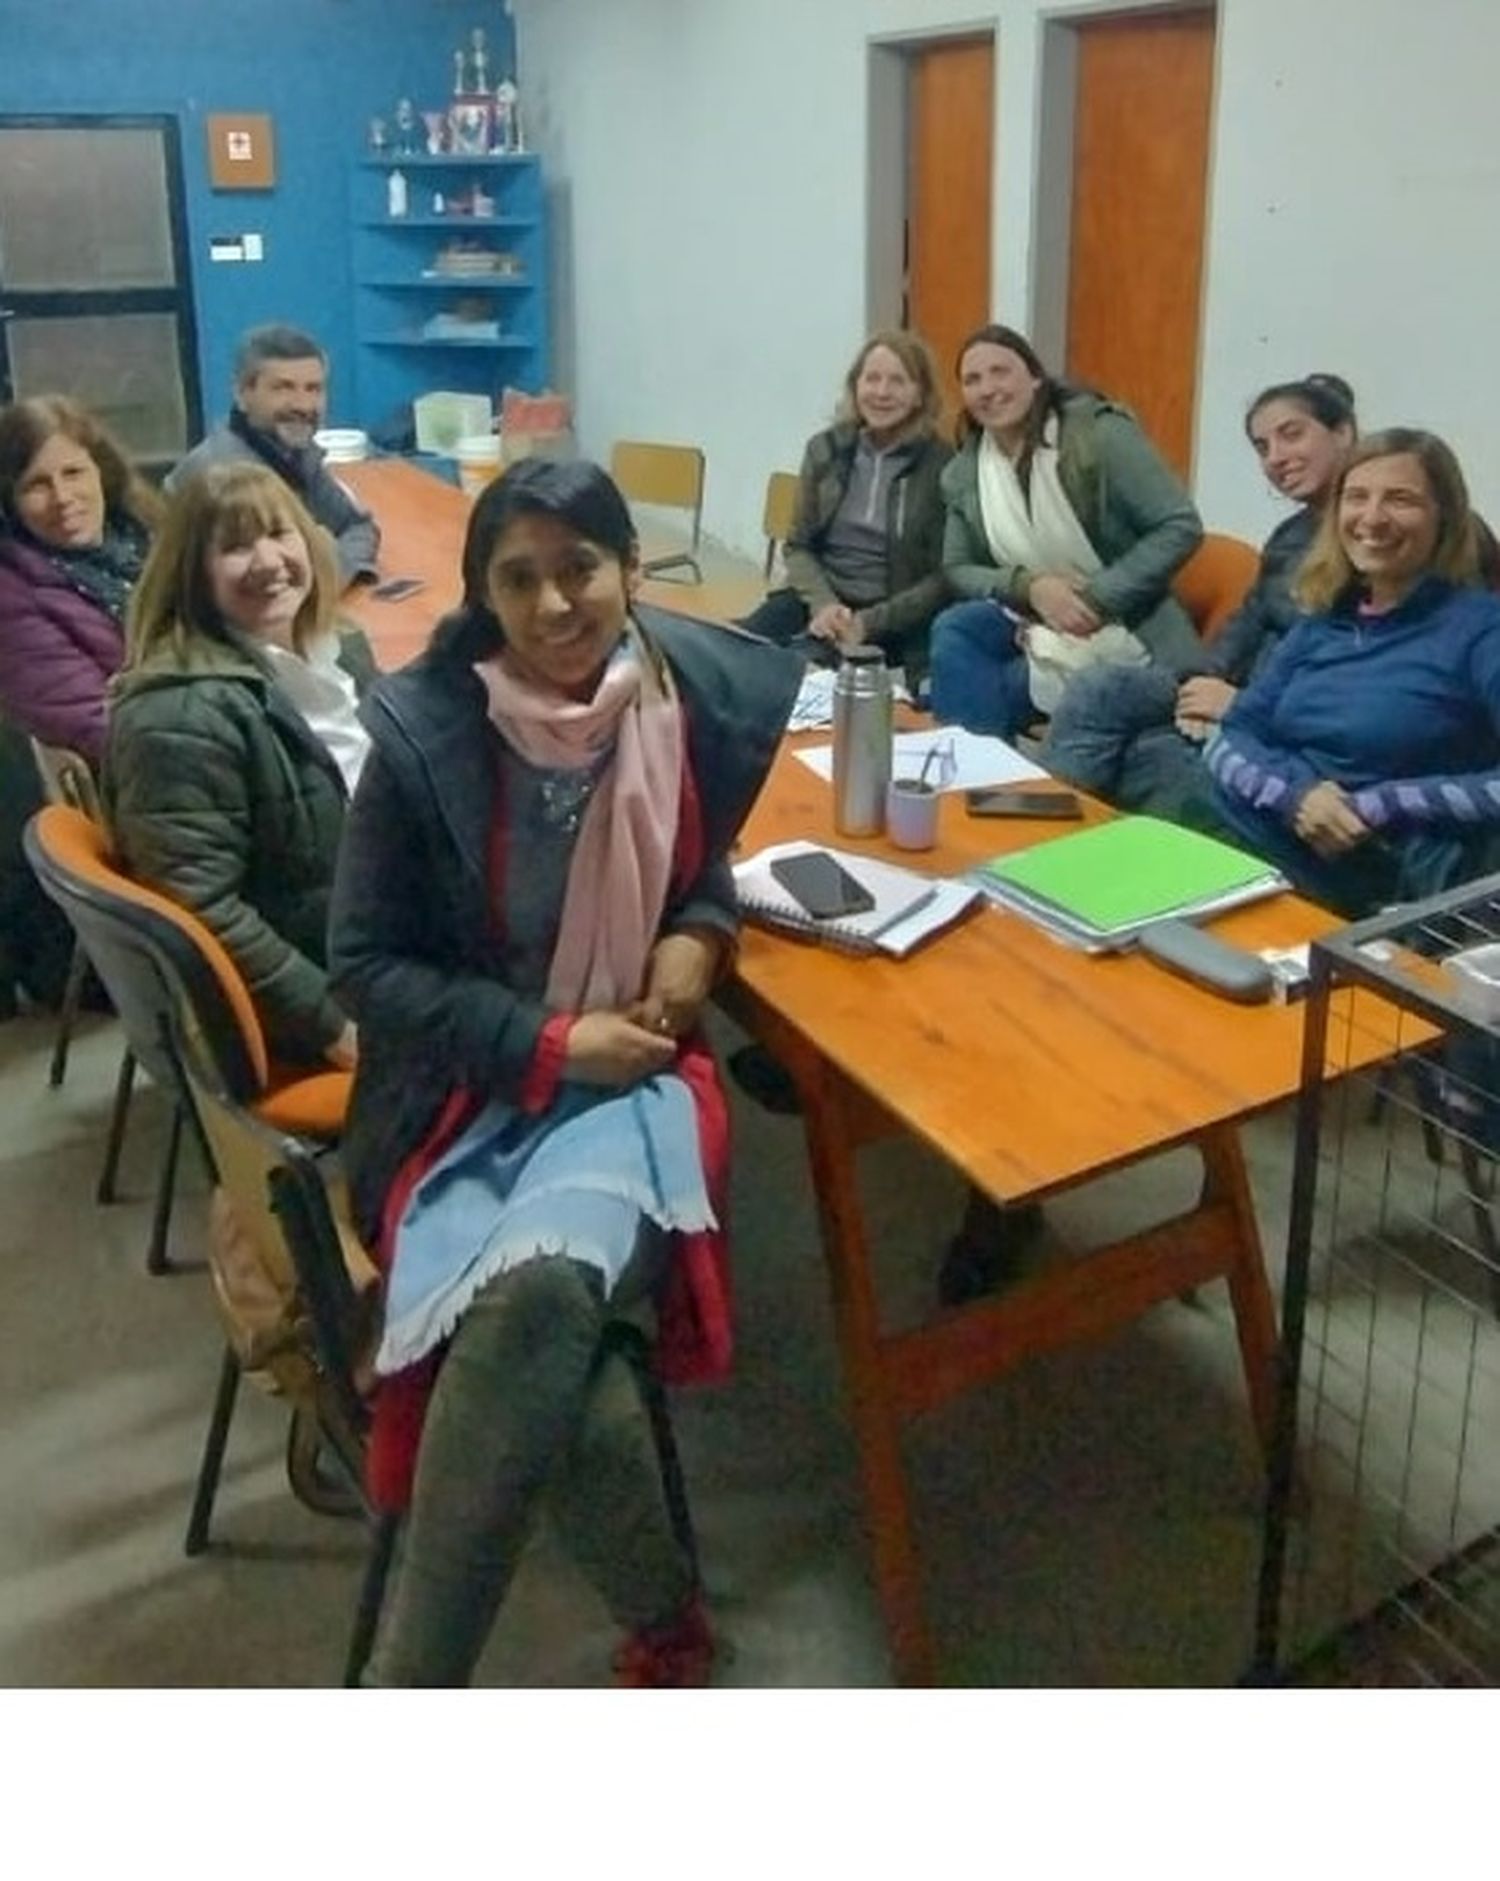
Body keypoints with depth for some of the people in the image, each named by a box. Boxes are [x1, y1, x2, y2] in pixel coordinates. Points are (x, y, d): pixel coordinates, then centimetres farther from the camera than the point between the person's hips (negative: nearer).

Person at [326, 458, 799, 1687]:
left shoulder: (703, 698, -2)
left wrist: (702, 933, -3)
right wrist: (548, 1044, -13)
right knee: (540, 1313, -31)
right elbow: (365, 963, -5)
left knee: (544, 1291, -30)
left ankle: (408, 1684, -11)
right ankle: (664, 1620, -4)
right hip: (471, 1090, -1)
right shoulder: (423, 733, -11)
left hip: (635, 1074, 1)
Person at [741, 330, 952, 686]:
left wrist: (869, 623, -17)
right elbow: (798, 545, 9)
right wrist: (823, 604, -11)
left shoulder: (942, 465, -5)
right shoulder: (825, 449, 7)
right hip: (822, 595, 4)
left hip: (897, 613, -4)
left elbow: (943, 577, -5)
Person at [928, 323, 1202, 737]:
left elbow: (1181, 528, -12)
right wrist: (1028, 586, -12)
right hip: (1036, 629, 4)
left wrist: (1096, 599, -20)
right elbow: (958, 570, 8)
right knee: (955, 629, -20)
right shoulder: (962, 474, 4)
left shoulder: (1099, 434, -11)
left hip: (1123, 639, -4)